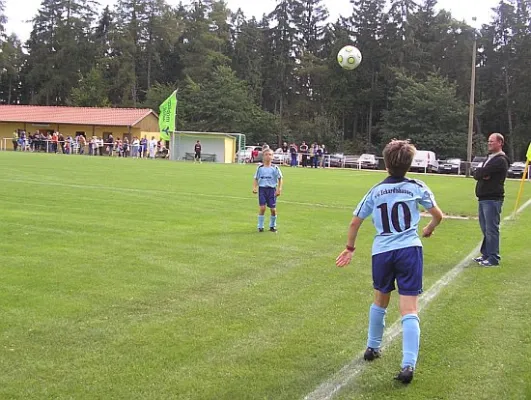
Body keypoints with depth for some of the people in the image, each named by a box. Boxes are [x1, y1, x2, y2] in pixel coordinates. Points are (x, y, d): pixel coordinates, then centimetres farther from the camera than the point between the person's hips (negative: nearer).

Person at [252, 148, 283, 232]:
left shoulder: (275, 168, 1)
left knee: (273, 209, 1)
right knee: (262, 208, -9)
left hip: (272, 189, 0)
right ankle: (260, 226, 3)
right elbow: (256, 179, 9)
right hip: (262, 188, 0)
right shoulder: (260, 168, 4)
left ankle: (272, 226, 21)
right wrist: (254, 188, -5)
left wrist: (279, 189, -4)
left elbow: (280, 179, 4)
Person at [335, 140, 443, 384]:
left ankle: (372, 348, 38)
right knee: (409, 310, -4)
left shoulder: (375, 191, 7)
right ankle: (408, 364, -14)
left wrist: (350, 248, 24)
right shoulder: (417, 188, 2)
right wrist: (429, 230, 28)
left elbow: (355, 222, 10)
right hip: (409, 249, -2)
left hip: (381, 251, 3)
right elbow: (438, 215, 6)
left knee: (380, 301, 25)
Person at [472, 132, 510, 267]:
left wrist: (480, 173, 2)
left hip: (493, 199, -10)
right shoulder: (489, 157, 20)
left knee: (491, 229, -8)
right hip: (483, 198, 10)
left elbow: (482, 172, -19)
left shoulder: (501, 160, -11)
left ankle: (493, 258, -4)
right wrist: (482, 174, -9)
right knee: (485, 228, 15)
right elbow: (476, 174, 11)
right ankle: (486, 254, 24)